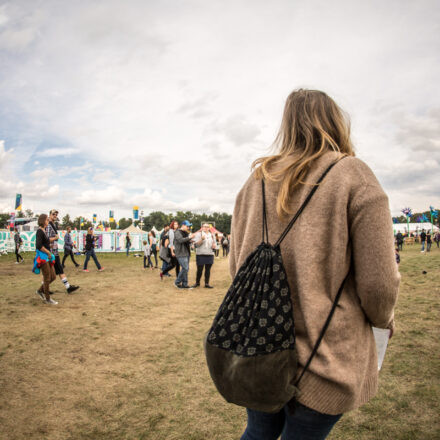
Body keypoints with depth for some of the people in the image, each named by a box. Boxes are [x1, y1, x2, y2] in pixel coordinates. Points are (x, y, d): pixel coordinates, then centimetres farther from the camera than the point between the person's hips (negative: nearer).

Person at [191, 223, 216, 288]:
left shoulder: (212, 235, 14)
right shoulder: (198, 234, 0)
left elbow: (214, 244, 20)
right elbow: (196, 244, -9)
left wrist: (214, 246, -3)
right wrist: (201, 239, -25)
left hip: (210, 255, 4)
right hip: (200, 254, -4)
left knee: (208, 270, 5)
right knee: (199, 270, 0)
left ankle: (207, 283, 13)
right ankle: (197, 283, 16)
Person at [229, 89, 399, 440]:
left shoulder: (256, 180, 3)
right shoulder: (355, 176, -10)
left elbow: (236, 265, 7)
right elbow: (377, 283, -12)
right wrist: (384, 319, 9)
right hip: (323, 358, -4)